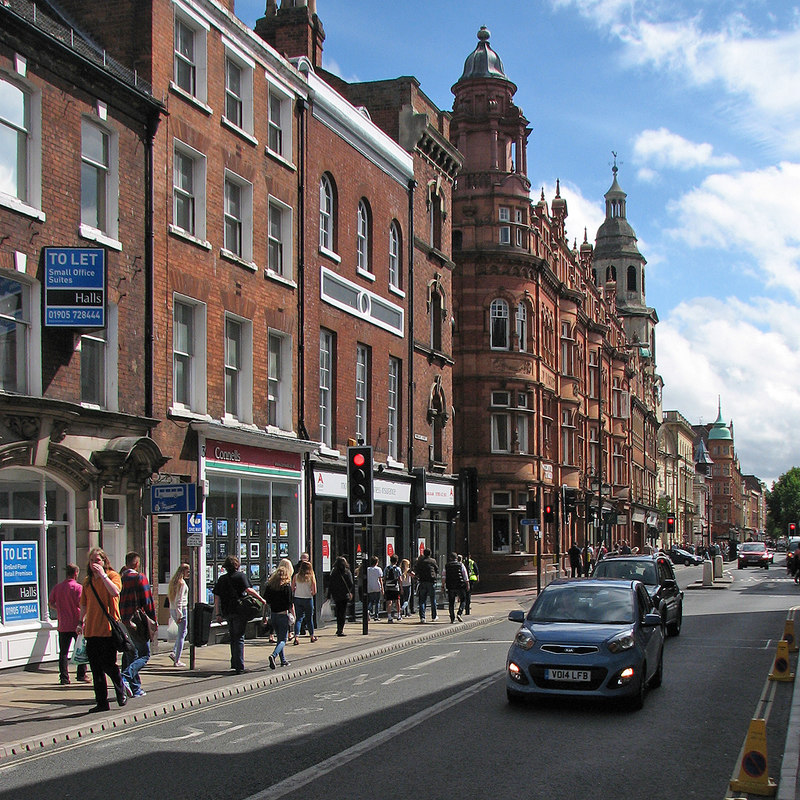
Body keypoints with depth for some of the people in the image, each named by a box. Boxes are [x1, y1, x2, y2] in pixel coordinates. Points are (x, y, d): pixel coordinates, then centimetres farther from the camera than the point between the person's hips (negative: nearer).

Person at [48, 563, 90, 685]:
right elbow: (81, 604, -16)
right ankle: (82, 674, 9)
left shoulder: (57, 587, 4)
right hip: (77, 624, -3)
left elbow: (50, 603, 8)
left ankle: (64, 677, 3)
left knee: (63, 652, 7)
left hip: (63, 625, 3)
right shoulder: (77, 587, -10)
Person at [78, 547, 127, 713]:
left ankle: (121, 691, 18)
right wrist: (81, 622, 14)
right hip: (91, 629, 6)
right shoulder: (88, 581, 16)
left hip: (108, 627, -6)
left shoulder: (112, 575, -2)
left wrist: (102, 574, -23)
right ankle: (101, 702, 12)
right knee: (95, 667, 5)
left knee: (108, 664, -8)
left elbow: (115, 591, -23)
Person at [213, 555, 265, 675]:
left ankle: (234, 664, 23)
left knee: (233, 638, 20)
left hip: (226, 612, 5)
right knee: (239, 638, -2)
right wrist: (260, 599, -11)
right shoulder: (241, 576, -5)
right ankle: (239, 667, -5)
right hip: (239, 611, -5)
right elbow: (248, 590, -19)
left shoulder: (221, 579, 10)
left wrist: (218, 614, 11)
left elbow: (217, 597, 8)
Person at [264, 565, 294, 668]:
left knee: (279, 638, 18)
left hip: (273, 614, 5)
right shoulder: (287, 586, -10)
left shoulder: (270, 585, 2)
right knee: (283, 639, 0)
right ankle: (273, 655, -24)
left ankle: (283, 660, 21)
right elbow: (289, 602, -12)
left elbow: (265, 600, 4)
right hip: (283, 614, -5)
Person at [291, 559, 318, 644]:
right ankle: (312, 636, 26)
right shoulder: (311, 577, -7)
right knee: (309, 618, 13)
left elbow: (292, 589, 0)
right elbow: (314, 591, -9)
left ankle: (296, 636, -13)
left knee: (299, 618, 4)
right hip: (308, 598, -1)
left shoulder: (296, 576, -2)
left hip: (297, 598, 1)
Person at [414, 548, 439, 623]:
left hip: (422, 582, 1)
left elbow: (415, 570, 5)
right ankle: (434, 616, 19)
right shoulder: (433, 561, 2)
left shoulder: (420, 561, 4)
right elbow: (437, 571, 10)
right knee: (433, 600, 11)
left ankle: (422, 617, -10)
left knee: (422, 600, 0)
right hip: (432, 582, -1)